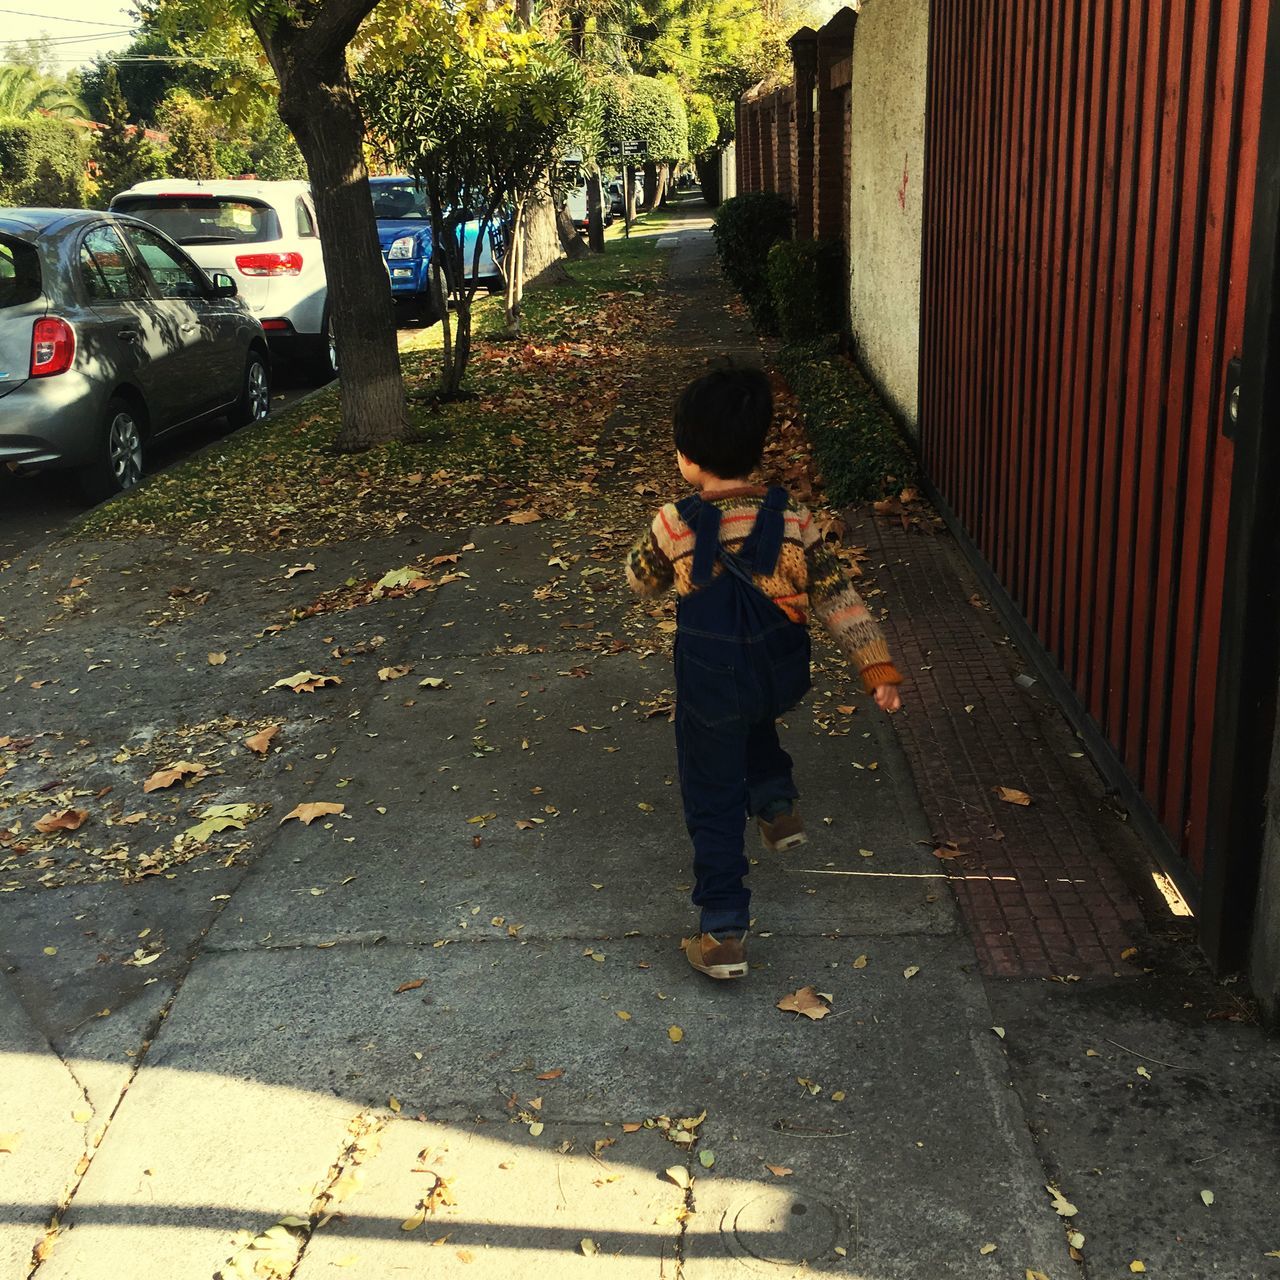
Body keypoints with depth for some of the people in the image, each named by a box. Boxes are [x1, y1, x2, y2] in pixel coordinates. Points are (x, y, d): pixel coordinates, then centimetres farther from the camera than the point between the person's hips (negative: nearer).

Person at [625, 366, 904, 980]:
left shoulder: (676, 526, -19)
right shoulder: (790, 518, -11)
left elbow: (641, 579, 1)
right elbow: (836, 595, -10)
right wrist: (878, 666, -7)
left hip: (709, 691, -3)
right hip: (782, 679, 4)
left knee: (714, 806, 11)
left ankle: (723, 934, 12)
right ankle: (776, 801, 30)